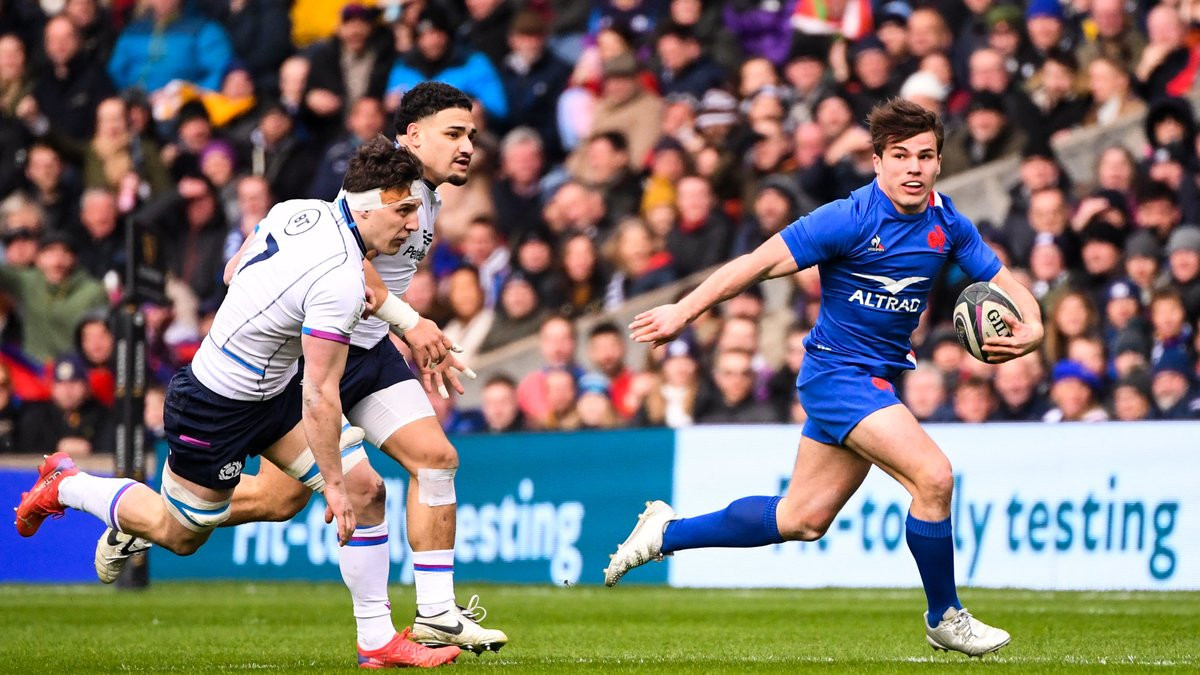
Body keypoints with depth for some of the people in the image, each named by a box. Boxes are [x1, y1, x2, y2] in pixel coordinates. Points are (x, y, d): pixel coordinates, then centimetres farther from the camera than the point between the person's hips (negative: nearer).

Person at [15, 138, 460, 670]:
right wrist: (333, 485, -19)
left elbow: (235, 271, 10)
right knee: (181, 536, 12)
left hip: (274, 387, 9)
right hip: (218, 410, -9)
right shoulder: (340, 280, -32)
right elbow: (319, 396, -28)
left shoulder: (299, 210, -7)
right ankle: (65, 486, 32)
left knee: (363, 492, 1)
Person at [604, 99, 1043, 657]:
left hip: (878, 380, 7)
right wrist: (684, 311, -17)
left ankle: (668, 533, 28)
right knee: (934, 476, -21)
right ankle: (944, 617, -3)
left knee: (801, 519, 13)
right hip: (837, 371, -7)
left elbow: (1005, 283, 5)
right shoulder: (850, 219, -18)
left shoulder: (946, 223, 1)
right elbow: (762, 262, -15)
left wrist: (1030, 328, -17)